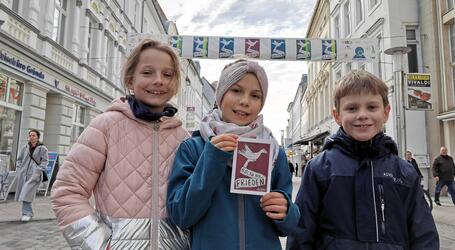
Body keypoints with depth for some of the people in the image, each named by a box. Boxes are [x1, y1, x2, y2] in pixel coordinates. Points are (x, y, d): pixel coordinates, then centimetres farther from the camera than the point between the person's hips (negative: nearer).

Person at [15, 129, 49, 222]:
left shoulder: (42, 148, -1)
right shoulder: (25, 148, 12)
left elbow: (45, 161, -3)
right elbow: (19, 159, 20)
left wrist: (38, 170, -13)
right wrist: (18, 169, 8)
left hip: (34, 175, -5)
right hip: (23, 173, 5)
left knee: (27, 194, -13)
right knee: (23, 194, 7)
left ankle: (27, 213, -6)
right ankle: (28, 213, 20)